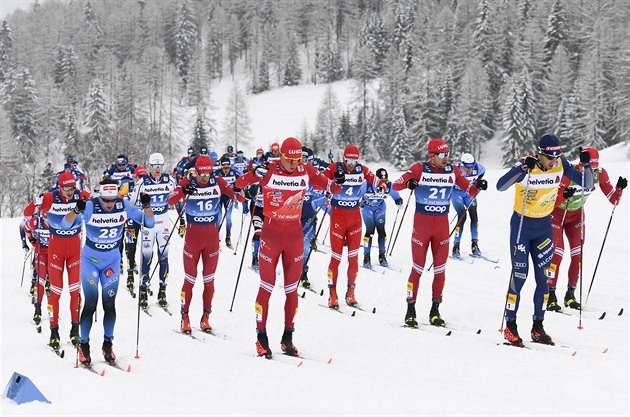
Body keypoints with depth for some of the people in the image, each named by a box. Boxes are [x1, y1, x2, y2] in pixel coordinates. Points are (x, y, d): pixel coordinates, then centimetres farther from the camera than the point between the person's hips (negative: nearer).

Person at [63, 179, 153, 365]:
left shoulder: (123, 206, -14)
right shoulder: (90, 206, -22)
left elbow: (148, 223, -9)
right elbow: (65, 226, -26)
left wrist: (147, 206, -27)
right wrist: (76, 211, -44)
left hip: (112, 261, 2)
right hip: (90, 259, -2)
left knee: (109, 304, 2)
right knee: (91, 303, -7)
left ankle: (108, 345, 15)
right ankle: (83, 345, 5)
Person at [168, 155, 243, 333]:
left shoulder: (218, 182, -5)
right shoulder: (187, 183, -10)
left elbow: (237, 195, -10)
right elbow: (170, 201, -21)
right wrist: (182, 191, -40)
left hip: (212, 235, 2)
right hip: (193, 234, -2)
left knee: (209, 278, 7)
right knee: (190, 278, 2)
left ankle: (206, 317, 16)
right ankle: (185, 317, 11)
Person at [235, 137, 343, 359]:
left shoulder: (306, 171, -3)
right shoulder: (269, 170, -11)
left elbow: (330, 187, 3)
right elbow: (238, 183, -11)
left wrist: (337, 183, -21)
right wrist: (255, 174, -31)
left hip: (295, 234, 3)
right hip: (271, 232, -3)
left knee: (291, 288, 8)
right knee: (267, 286, 0)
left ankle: (288, 338, 16)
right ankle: (261, 337, 9)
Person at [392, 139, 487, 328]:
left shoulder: (452, 170, 3)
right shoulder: (420, 169, -8)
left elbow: (469, 190, 8)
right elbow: (396, 185, -12)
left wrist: (478, 187, -15)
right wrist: (408, 183, -33)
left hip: (442, 223, 3)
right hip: (422, 222, -3)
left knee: (440, 269, 5)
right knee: (418, 268, -1)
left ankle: (435, 311, 14)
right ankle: (410, 311, 8)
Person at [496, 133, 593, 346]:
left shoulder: (560, 164, -9)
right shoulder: (525, 164, -21)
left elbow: (587, 184, -5)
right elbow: (500, 186, -35)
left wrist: (587, 165, -23)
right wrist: (522, 169, -48)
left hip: (544, 226, 4)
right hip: (522, 225, -4)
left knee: (544, 278, 5)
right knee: (519, 275, -6)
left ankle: (538, 327, 15)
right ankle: (510, 325, 6)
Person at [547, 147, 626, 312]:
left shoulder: (600, 174, -18)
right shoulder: (568, 174, -32)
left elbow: (613, 200, -11)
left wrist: (620, 188, -31)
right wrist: (564, 195, -50)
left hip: (576, 214, 5)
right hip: (556, 213, -5)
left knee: (578, 254, -3)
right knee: (557, 252, -15)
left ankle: (570, 295, 8)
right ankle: (550, 296, -9)